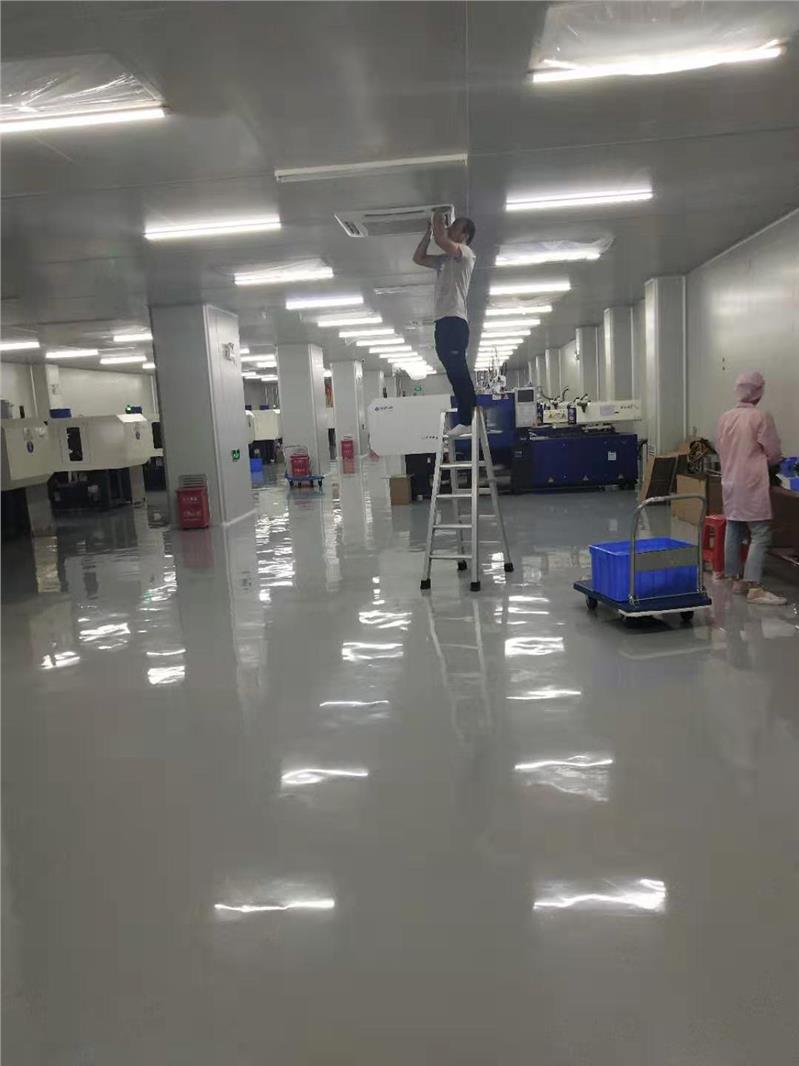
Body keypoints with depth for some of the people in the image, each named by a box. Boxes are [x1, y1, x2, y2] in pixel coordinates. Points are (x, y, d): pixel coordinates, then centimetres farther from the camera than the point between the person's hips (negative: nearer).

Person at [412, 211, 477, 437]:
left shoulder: (466, 253, 0)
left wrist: (438, 222, 2)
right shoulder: (445, 260, 25)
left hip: (454, 321, -9)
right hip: (443, 321, 9)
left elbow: (441, 240, -17)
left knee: (459, 373, -13)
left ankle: (468, 420, -15)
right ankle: (466, 419, 9)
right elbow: (418, 258, 27)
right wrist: (429, 231, 23)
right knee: (456, 374, 7)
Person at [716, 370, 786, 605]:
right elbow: (774, 453, -6)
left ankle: (736, 580, 19)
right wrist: (762, 461, 14)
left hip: (730, 482, 7)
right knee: (760, 535, -5)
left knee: (733, 532, 12)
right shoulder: (761, 417, -13)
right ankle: (754, 588, -10)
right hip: (752, 485, -7)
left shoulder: (725, 417, 4)